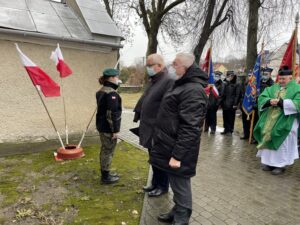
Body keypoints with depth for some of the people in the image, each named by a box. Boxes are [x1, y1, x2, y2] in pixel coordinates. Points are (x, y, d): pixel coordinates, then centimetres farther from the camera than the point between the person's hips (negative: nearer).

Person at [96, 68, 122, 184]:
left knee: (104, 150, 19)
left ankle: (105, 172, 33)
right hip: (108, 128, -10)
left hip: (101, 126, 10)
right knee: (108, 151, 2)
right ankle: (106, 176, 15)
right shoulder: (111, 93, -20)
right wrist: (115, 130, -18)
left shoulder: (100, 92, 11)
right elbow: (112, 114, -23)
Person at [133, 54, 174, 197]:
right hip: (150, 128, 9)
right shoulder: (153, 81, 14)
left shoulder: (168, 81, -17)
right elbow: (144, 100, 20)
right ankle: (155, 183, 35)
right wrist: (138, 115, 20)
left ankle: (163, 186, 24)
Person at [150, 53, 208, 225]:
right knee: (176, 184, 22)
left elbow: (189, 128, -26)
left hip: (178, 149, -10)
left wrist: (177, 154, -24)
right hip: (172, 145, 10)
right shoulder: (184, 85, 14)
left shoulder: (193, 90, -20)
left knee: (180, 185, 6)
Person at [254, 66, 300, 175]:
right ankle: (269, 162, 20)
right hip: (269, 121, 5)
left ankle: (281, 164, 12)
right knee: (268, 140, 8)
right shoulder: (273, 88, 12)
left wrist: (281, 102, -21)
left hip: (285, 123, -5)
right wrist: (270, 101, -17)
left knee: (282, 144, -1)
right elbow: (261, 98, 3)